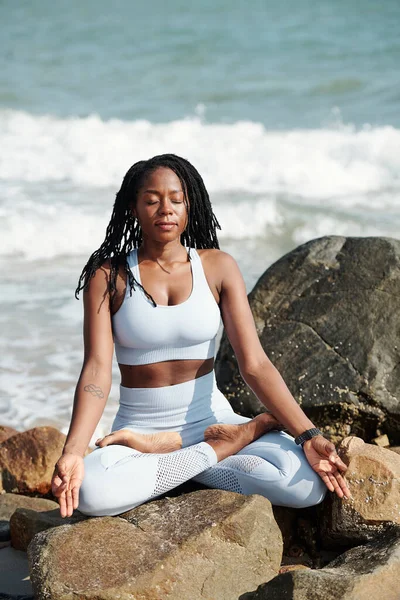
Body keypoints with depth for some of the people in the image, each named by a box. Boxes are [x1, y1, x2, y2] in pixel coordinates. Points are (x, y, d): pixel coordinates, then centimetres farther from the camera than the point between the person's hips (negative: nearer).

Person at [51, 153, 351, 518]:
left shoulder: (217, 267, 0)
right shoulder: (108, 277, -3)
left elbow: (255, 364, -6)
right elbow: (97, 371, -12)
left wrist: (308, 436, -19)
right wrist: (72, 453, -29)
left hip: (210, 418, 1)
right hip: (138, 427, -1)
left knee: (308, 484, -26)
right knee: (92, 493, -36)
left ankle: (170, 449, -8)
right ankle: (220, 448, -13)